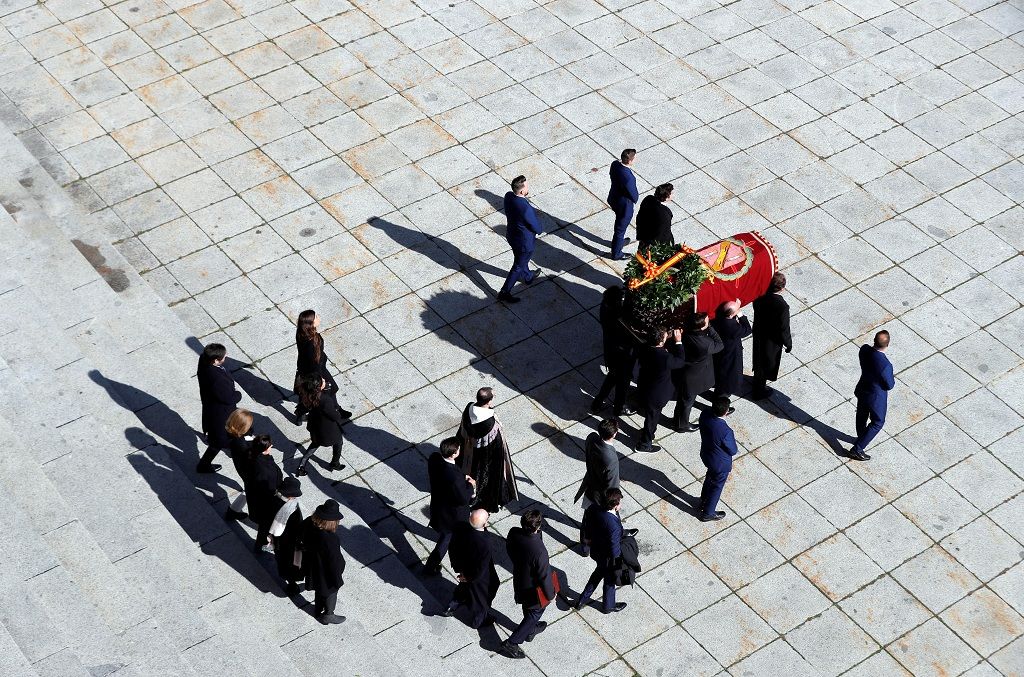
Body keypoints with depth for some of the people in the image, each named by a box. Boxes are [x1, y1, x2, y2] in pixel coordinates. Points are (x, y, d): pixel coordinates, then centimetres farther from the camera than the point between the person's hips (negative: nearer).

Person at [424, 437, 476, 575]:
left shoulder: (434, 458, -21)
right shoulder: (454, 477, -43)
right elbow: (463, 499, -29)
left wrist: (463, 477, -3)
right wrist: (470, 485, -12)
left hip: (437, 502, 8)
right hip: (448, 512, -7)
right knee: (446, 538, 20)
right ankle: (431, 566, 36)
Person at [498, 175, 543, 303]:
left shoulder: (508, 196, -18)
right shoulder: (526, 208, -40)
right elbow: (537, 228, -25)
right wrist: (540, 229, -1)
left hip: (511, 235, 8)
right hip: (524, 242, -7)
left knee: (522, 259, 33)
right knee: (518, 266, 14)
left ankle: (527, 277, 60)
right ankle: (504, 292, 26)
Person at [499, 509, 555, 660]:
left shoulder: (513, 534, -24)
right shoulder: (539, 551, -42)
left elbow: (510, 551, -2)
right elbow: (544, 576, -26)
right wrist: (550, 594, -8)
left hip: (519, 581, 7)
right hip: (533, 589, -6)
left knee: (529, 609, 33)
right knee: (535, 613, 20)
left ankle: (530, 630, 59)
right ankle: (510, 644, 25)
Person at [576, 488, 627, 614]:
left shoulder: (594, 509, -21)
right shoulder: (614, 526, -41)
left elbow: (586, 524, 0)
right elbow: (615, 551, -29)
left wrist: (589, 537, 18)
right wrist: (618, 564, -10)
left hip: (595, 550, 6)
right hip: (608, 557, -6)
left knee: (600, 571, 34)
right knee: (610, 580, 23)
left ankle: (583, 599, 46)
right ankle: (608, 606, 51)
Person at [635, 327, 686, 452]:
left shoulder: (645, 350, -19)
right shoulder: (665, 358, -38)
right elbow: (681, 361, -19)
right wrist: (678, 342, -18)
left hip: (643, 389, 6)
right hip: (657, 396, -6)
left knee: (649, 415, 33)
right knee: (652, 417, 18)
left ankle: (647, 432, 60)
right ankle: (644, 444, 38)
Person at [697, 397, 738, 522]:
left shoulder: (704, 415, -24)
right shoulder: (726, 432, -41)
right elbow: (733, 451, -23)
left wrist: (721, 416, -7)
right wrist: (733, 440, -7)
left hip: (706, 455, 6)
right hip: (721, 464, -6)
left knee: (710, 478, 35)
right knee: (717, 486, 21)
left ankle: (703, 502, 58)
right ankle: (707, 513, 42)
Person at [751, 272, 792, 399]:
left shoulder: (759, 300, -17)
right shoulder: (782, 306, -33)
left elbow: (757, 320, -2)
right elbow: (784, 329, -23)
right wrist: (788, 343, -6)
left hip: (759, 337, 5)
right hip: (773, 341, -5)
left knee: (759, 361, 28)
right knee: (768, 364, 18)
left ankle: (759, 381, 54)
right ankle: (759, 391, 37)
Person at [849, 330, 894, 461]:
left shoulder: (864, 349, -22)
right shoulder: (885, 365, -40)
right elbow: (889, 385, -22)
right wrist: (892, 380, -2)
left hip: (862, 390, 6)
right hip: (876, 397, -6)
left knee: (862, 415, 30)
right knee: (877, 422, 18)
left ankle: (861, 438, 56)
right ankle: (857, 449, 22)